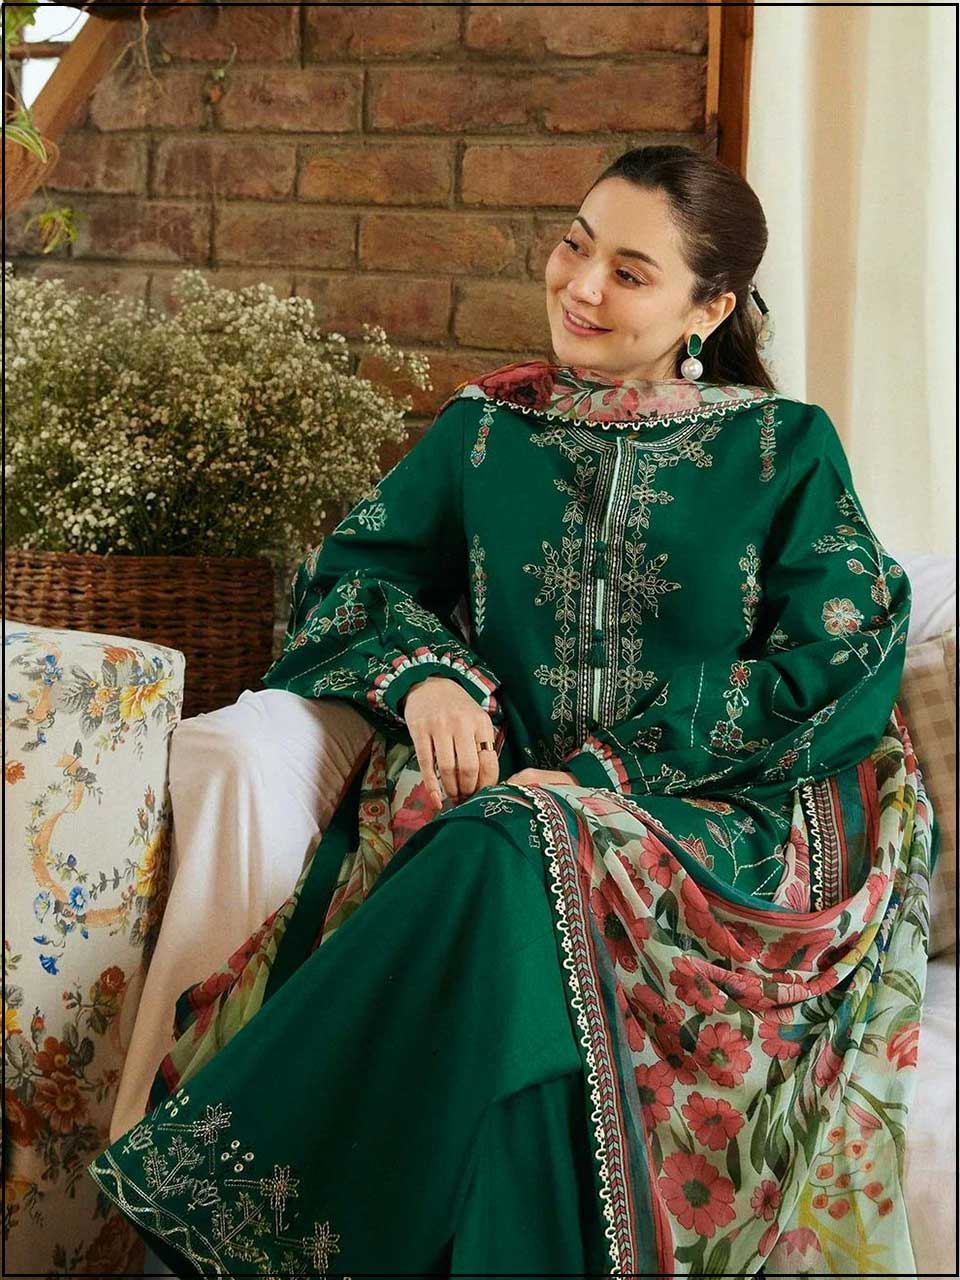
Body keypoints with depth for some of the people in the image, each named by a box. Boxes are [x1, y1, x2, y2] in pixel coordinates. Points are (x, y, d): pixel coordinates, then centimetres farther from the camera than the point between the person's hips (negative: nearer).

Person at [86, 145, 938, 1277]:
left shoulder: (787, 449, 8)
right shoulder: (486, 426, 16)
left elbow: (837, 663, -1)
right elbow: (356, 566, 15)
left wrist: (611, 771, -12)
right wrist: (422, 671, -10)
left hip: (708, 815, -2)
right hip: (490, 795, 2)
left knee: (515, 871, -36)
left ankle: (209, 1185, -29)